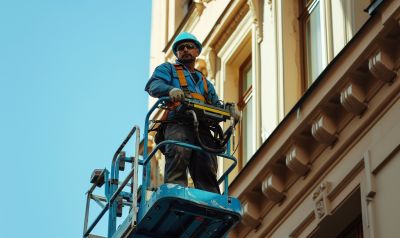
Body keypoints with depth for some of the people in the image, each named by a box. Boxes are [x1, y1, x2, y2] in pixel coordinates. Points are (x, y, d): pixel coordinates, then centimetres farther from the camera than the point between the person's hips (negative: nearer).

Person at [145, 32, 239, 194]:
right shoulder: (168, 69, 25)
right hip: (178, 123, -5)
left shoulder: (205, 82, 40)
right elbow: (153, 85, 3)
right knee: (178, 152, -34)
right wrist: (170, 89, -20)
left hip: (202, 128, 5)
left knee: (207, 168, -14)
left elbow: (216, 106, 30)